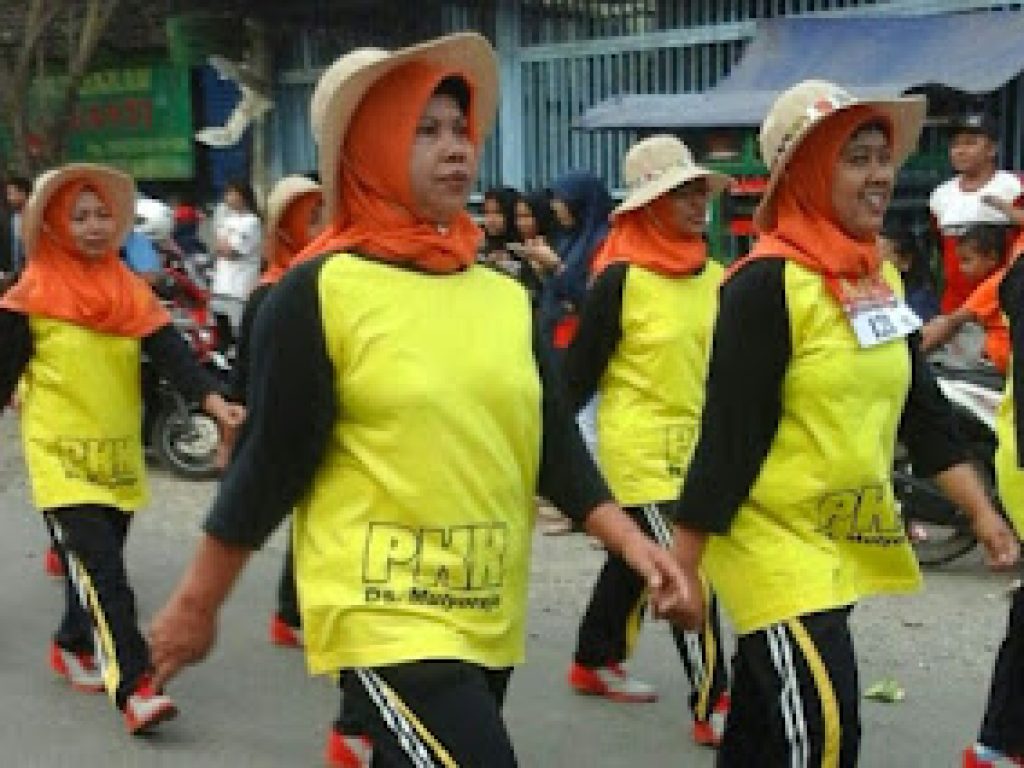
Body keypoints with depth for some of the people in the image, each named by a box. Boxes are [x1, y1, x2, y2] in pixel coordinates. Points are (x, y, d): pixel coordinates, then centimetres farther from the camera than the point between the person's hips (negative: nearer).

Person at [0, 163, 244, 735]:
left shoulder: (131, 291, 3)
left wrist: (213, 398, -26)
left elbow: (171, 351, -10)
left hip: (120, 456, 5)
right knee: (104, 573, -14)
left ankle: (72, 646, 41)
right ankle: (135, 688, -15)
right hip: (62, 457, -5)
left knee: (97, 566, 17)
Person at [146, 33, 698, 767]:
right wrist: (196, 606, -3)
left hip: (490, 621, 6)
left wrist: (632, 542, -6)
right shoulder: (319, 291, -11)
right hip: (385, 619, -6)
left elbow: (555, 444, 6)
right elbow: (271, 462, -8)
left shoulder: (506, 296, 5)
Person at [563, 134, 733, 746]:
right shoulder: (622, 277, -14)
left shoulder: (713, 275, 5)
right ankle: (713, 708, 1)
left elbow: (725, 362, 14)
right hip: (640, 445, -7)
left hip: (695, 443, 7)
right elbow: (581, 368, -11)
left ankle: (594, 661, 38)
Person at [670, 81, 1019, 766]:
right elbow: (727, 432, -20)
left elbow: (921, 407, 10)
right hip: (772, 541, -7)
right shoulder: (766, 283, -18)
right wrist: (682, 566, -17)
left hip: (844, 543, 7)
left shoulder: (881, 276, 6)